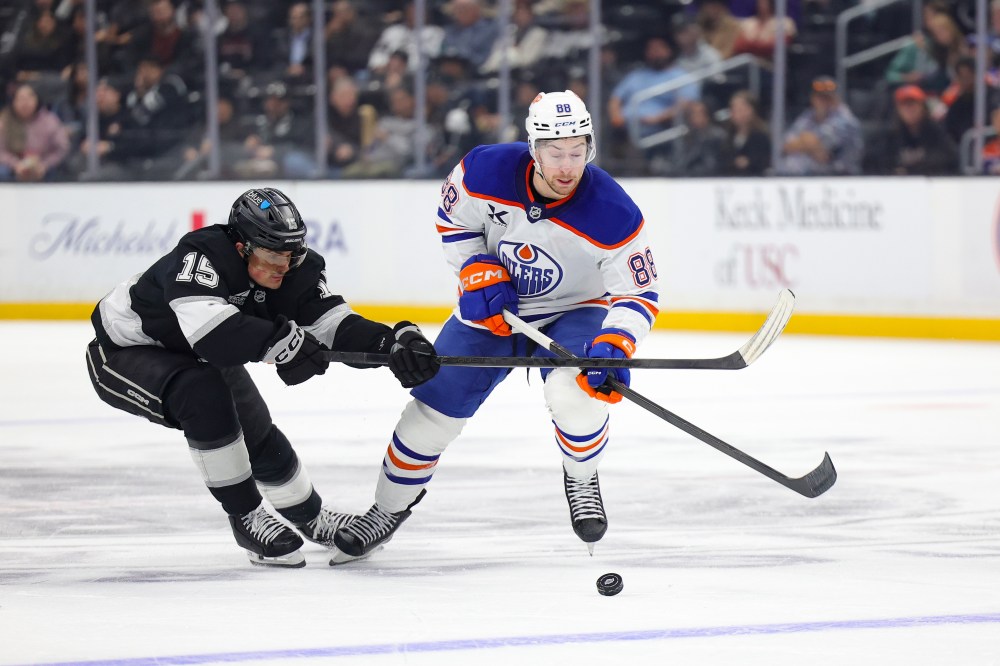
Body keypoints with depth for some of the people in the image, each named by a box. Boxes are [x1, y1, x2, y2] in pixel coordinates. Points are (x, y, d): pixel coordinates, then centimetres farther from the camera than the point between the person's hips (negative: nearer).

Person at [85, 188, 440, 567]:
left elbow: (336, 326, -22)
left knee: (259, 436, 9)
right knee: (204, 395, -32)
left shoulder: (296, 273, -17)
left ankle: (311, 518, 39)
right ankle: (247, 519, -17)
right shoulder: (200, 257, -38)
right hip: (124, 353, -7)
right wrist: (280, 340, -62)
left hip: (202, 360, 7)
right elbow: (207, 327, -54)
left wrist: (393, 343, -40)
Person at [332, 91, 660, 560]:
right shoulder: (486, 171, -23)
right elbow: (453, 221, -2)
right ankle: (389, 508, 22)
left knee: (575, 390, -31)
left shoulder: (614, 214, -29)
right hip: (494, 305, 2)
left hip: (573, 312, -2)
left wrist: (613, 346, -38)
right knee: (435, 404, 0)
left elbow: (638, 294, -21)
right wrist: (479, 274, -15)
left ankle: (581, 478, 0)